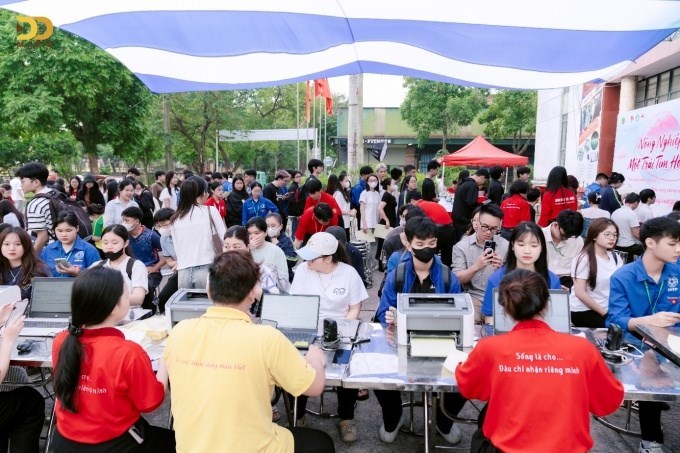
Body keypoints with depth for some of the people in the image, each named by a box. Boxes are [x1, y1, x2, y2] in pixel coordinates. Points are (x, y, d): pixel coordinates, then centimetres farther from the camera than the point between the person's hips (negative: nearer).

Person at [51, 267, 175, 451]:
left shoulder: (61, 342, -13)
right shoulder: (129, 353, -30)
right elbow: (151, 402, -15)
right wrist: (165, 361, -3)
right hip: (114, 444, -6)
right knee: (173, 440, 22)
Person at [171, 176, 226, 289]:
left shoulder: (175, 218, 9)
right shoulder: (210, 211, 0)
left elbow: (177, 248, 12)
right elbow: (225, 238, 0)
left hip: (183, 271, 3)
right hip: (206, 269, -3)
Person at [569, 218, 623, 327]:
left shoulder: (615, 257, 8)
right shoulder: (584, 259, -10)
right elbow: (580, 293, -13)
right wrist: (605, 313, -11)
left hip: (609, 309, 6)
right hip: (583, 311, -6)